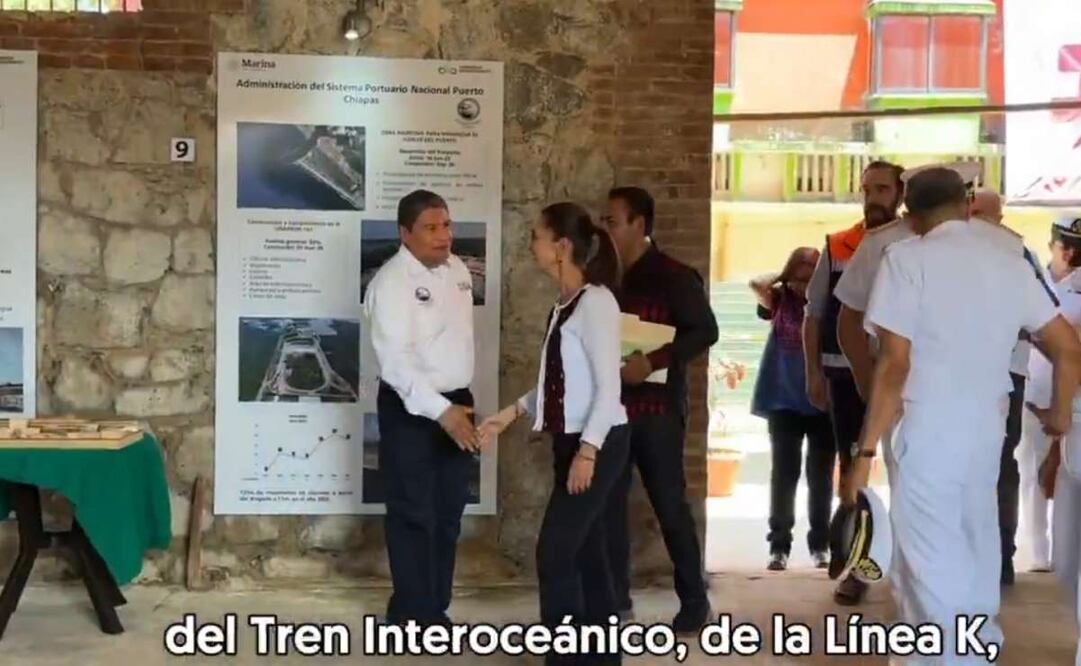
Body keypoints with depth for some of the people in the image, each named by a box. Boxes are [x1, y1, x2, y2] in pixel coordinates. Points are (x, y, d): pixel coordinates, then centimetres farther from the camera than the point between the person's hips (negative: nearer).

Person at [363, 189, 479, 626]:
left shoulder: (458, 269, 7)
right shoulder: (392, 283, -17)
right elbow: (395, 360, -25)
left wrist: (458, 406, 17)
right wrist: (440, 411, -32)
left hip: (457, 402, 8)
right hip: (410, 409, -7)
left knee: (448, 512, 13)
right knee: (414, 514, -1)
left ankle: (436, 609, 25)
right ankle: (414, 615, 10)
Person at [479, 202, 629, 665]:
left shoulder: (595, 302, -16)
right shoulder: (564, 304, 9)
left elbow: (608, 386, -20)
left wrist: (588, 451, -23)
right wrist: (512, 413, 9)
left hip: (598, 443, -9)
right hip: (572, 440, 9)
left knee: (555, 551, -7)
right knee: (585, 551, 14)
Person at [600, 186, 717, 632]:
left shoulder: (673, 277, -7)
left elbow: (706, 331, -14)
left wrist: (652, 362, -22)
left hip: (657, 407, -6)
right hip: (611, 406, 6)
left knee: (670, 504, 0)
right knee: (608, 503, 6)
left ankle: (694, 600, 12)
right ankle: (615, 597, 15)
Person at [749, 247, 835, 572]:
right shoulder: (781, 300, 2)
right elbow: (757, 284, -15)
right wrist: (784, 276, -2)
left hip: (822, 400, 0)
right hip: (784, 400, 1)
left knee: (820, 474, 7)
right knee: (784, 473, 2)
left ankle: (820, 544, 17)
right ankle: (779, 545, 6)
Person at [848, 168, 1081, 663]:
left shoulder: (908, 257, -7)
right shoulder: (1009, 259, 9)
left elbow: (894, 364, -16)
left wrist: (866, 451, -12)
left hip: (928, 428, -6)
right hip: (987, 426, 6)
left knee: (931, 566, 1)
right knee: (973, 553, 23)